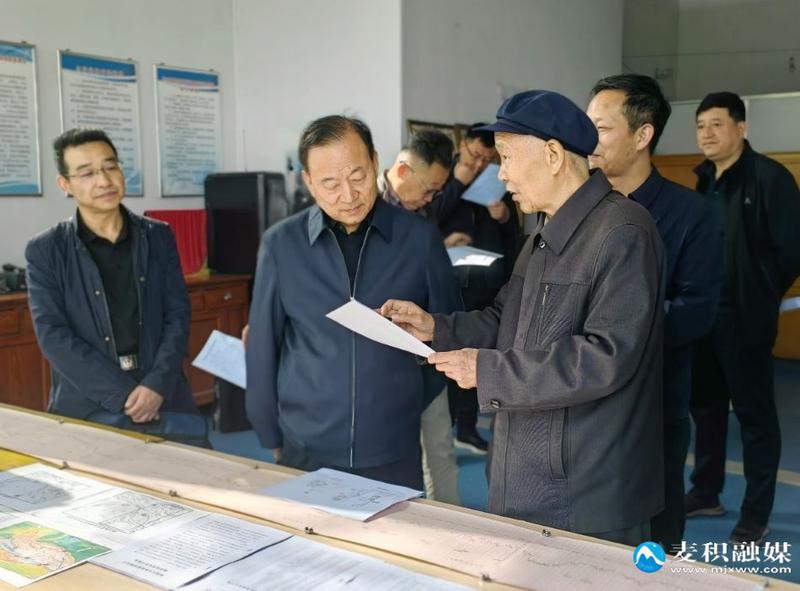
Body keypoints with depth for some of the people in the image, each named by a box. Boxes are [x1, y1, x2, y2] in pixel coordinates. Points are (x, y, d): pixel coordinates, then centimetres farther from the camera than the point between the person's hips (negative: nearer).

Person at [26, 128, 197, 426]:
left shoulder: (158, 236, 5)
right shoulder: (45, 250, -1)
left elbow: (178, 314, 1)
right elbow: (52, 334, -8)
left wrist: (157, 385, -13)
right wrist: (123, 393, -16)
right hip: (87, 406, -1)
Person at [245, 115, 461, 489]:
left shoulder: (420, 239, -5)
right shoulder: (281, 244, -4)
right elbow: (263, 348, 2)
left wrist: (406, 405, 2)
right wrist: (271, 438, 6)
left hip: (395, 455, 0)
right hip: (305, 454, 1)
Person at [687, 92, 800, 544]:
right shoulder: (704, 181, 11)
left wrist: (761, 299, -7)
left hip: (744, 319, -7)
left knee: (755, 414, 3)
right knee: (705, 406, 16)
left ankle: (756, 515, 14)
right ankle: (706, 494, 31)